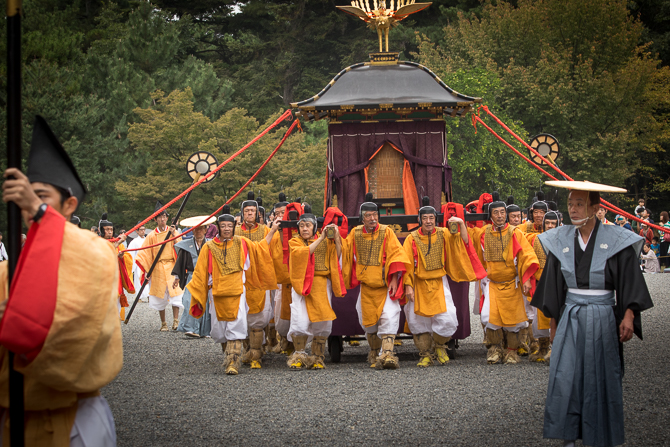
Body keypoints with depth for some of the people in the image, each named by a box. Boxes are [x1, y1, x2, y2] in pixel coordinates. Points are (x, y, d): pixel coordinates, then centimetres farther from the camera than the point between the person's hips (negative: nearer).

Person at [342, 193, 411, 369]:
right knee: (368, 319, 9)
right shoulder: (356, 233, 5)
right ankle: (375, 352, 29)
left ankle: (387, 353, -24)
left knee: (389, 317, -18)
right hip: (366, 285, 4)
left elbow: (396, 255, -8)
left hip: (385, 284, -4)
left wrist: (394, 279, -14)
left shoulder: (386, 232, -6)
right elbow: (345, 250, 20)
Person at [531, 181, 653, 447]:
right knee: (565, 378, -3)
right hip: (570, 318, 3)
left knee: (601, 381, 3)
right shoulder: (561, 241, 4)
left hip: (602, 320, -2)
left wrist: (628, 316, -15)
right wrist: (554, 323, 11)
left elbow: (630, 282, -5)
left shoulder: (616, 240, -5)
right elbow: (554, 287, 11)